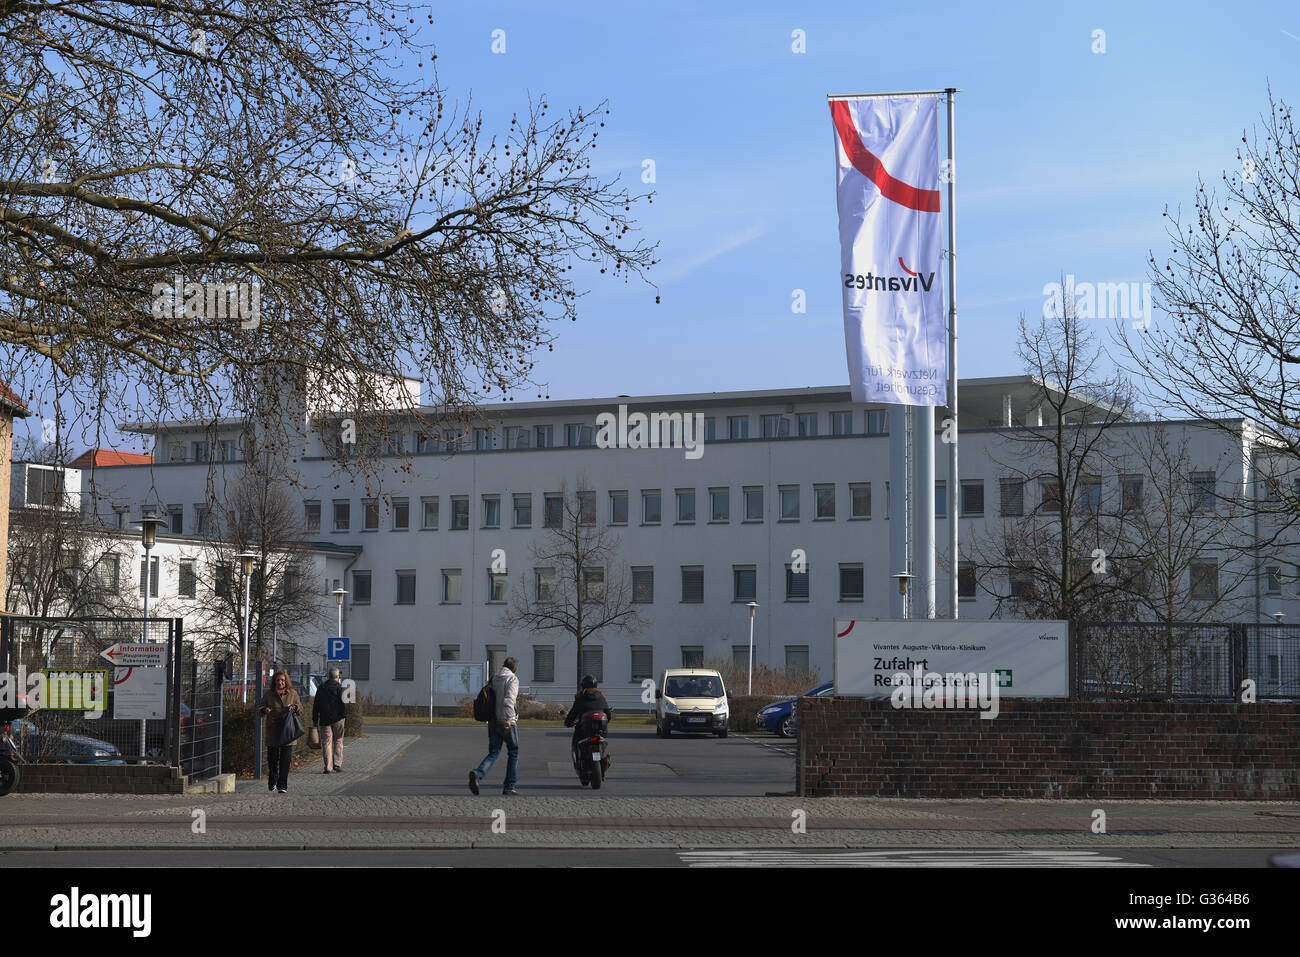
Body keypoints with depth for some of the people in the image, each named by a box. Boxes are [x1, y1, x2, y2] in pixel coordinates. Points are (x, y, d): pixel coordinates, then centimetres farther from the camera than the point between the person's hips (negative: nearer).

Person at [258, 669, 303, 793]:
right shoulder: (268, 695, 6)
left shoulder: (293, 694, 7)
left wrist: (294, 708, -12)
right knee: (272, 759, 5)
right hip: (272, 732, 1)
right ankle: (272, 783, 26)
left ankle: (282, 785, 0)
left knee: (285, 760, -5)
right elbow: (259, 711, 8)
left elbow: (301, 710, 11)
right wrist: (264, 710, -15)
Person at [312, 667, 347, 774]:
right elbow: (343, 702, -12)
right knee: (338, 740, 11)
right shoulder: (339, 688, -4)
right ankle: (337, 763, 4)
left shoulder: (321, 688, 8)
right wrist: (344, 715, -2)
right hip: (337, 719, -2)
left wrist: (315, 719, 13)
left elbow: (316, 705, 9)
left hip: (324, 720, 2)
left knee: (326, 742, 3)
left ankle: (328, 767, -3)